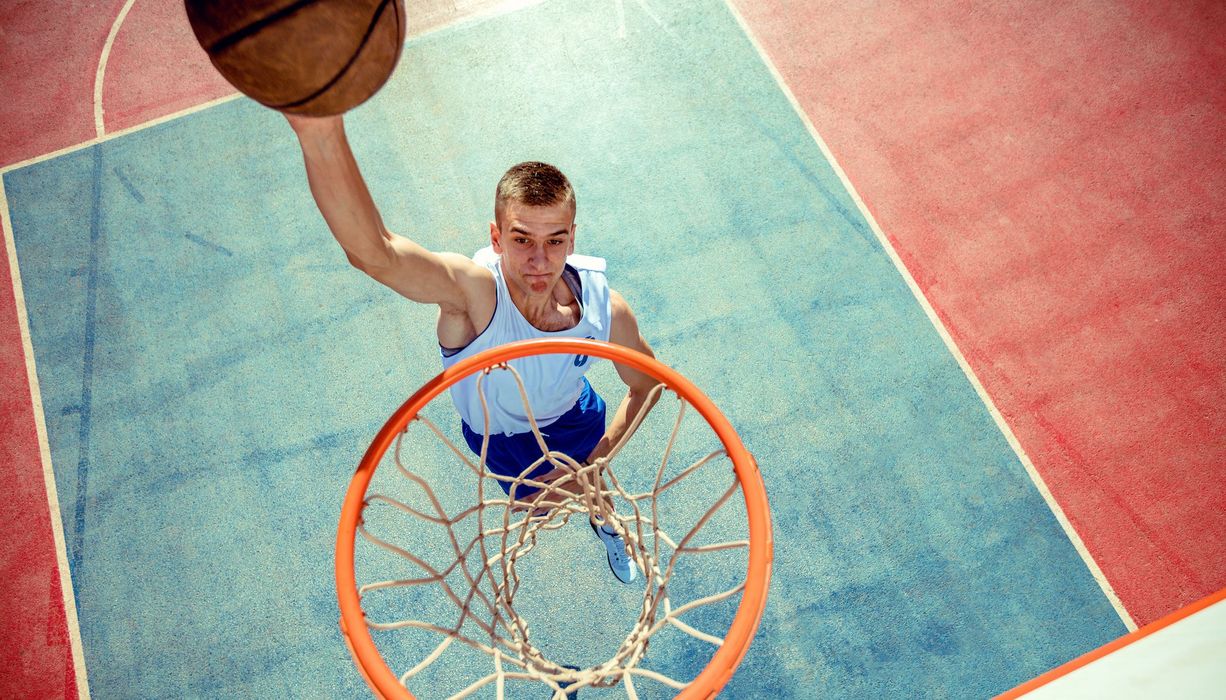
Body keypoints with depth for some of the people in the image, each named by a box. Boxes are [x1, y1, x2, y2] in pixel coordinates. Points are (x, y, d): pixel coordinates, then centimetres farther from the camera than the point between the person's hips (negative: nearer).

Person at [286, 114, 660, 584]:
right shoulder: (472, 290, -45)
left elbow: (647, 386, -13)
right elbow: (373, 251, -68)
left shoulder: (606, 309, -35)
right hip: (497, 435, -2)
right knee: (535, 506, 25)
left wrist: (589, 468, -19)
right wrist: (321, 134, -86)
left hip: (573, 417, 2)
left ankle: (605, 527, 68)